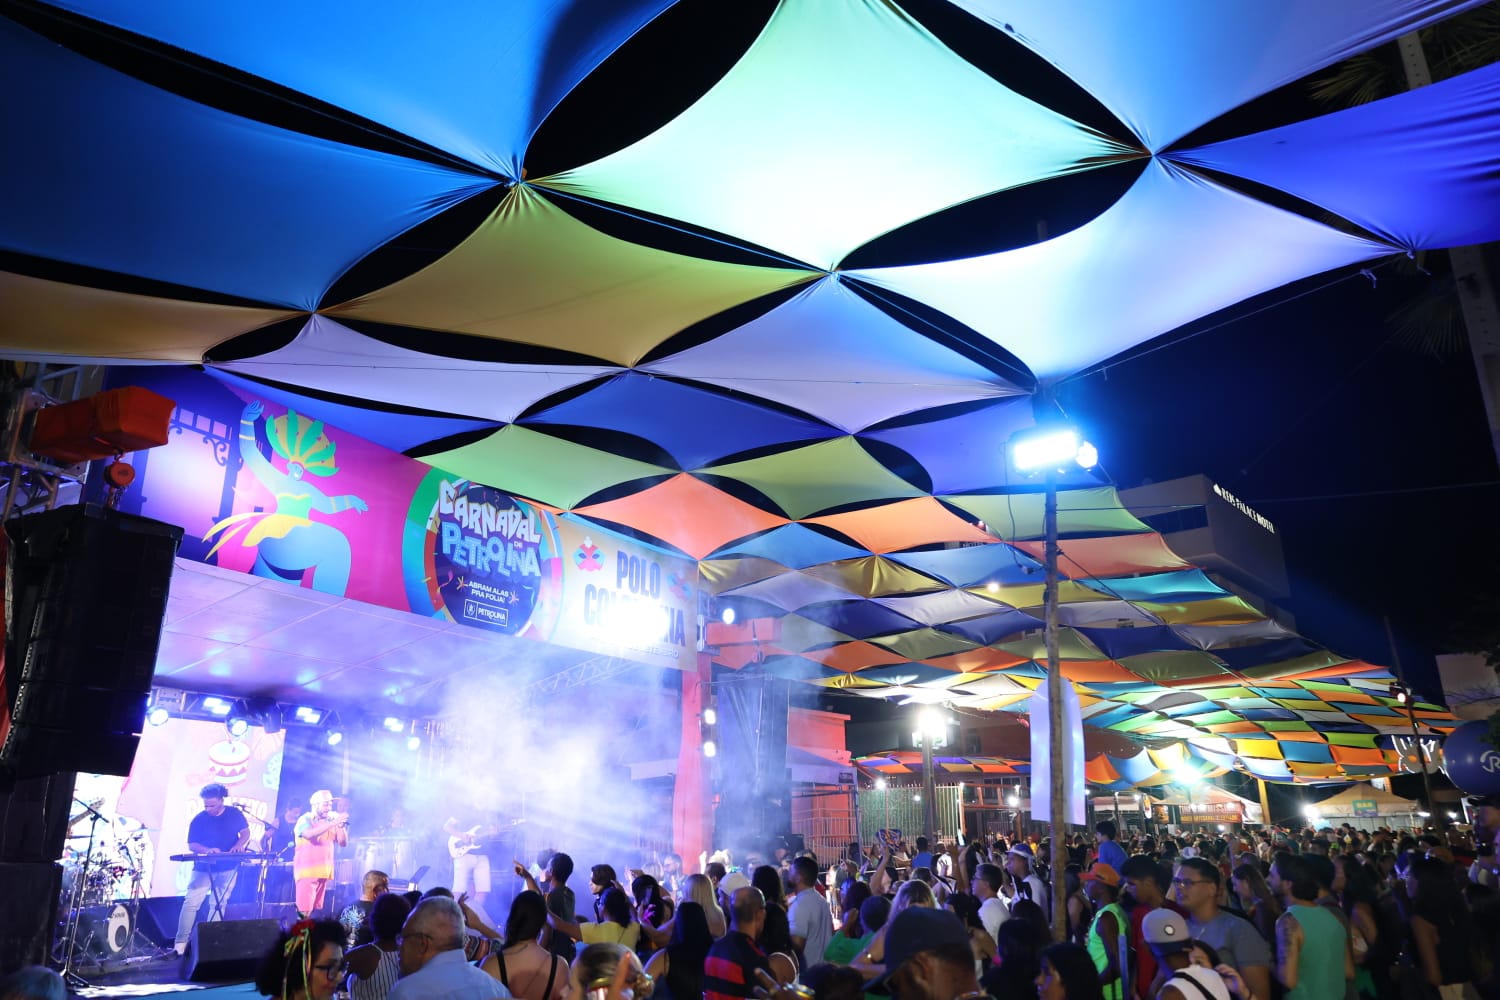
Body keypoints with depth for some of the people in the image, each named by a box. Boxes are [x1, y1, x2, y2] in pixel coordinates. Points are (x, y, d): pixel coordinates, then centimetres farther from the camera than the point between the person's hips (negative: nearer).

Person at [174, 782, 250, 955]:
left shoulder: (234, 814, 0)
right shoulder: (199, 819, -3)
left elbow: (245, 832, 5)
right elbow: (191, 845, -3)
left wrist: (238, 845, -16)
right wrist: (207, 850, -21)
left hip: (228, 868, 1)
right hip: (204, 868, -1)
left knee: (219, 904, 6)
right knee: (191, 902, -10)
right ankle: (181, 942, -6)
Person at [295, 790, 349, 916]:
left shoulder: (330, 822, 12)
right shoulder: (305, 819, -4)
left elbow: (343, 843, 8)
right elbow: (309, 834, -26)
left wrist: (342, 826, -10)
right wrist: (333, 823, -31)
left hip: (324, 872, 6)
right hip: (307, 871, -6)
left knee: (316, 911, 7)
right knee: (305, 911, -12)